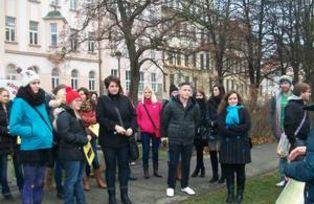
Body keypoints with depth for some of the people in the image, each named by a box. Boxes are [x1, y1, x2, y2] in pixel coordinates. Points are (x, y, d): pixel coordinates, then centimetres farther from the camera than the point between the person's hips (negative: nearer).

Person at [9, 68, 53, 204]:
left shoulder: (41, 101, 9)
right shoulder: (20, 102, -10)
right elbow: (13, 127, -16)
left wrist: (49, 135, 5)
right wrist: (33, 131, -20)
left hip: (44, 148, 6)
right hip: (30, 150, -6)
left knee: (39, 183, 17)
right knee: (30, 184, 5)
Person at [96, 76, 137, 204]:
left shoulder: (125, 100, 7)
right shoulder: (102, 100, -2)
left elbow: (133, 115, 6)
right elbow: (100, 117, -12)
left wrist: (132, 128, -12)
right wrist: (115, 126, -21)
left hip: (124, 139, 3)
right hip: (109, 139, -3)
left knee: (124, 165, 9)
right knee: (111, 167, 6)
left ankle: (124, 193, 21)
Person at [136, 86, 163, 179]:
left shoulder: (158, 104, 2)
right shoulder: (140, 104, 3)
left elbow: (162, 117, 3)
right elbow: (138, 118, 5)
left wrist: (159, 127, -6)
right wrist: (141, 126, -7)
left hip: (156, 131, 1)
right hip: (144, 131, -1)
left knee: (155, 151, 9)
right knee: (146, 151, 3)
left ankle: (156, 170, 20)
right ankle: (146, 171, 12)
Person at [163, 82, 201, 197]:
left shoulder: (195, 105, -1)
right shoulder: (171, 104, -9)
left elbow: (197, 120, 13)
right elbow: (165, 120, 1)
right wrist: (168, 133, 8)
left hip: (189, 139, 3)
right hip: (174, 139, -3)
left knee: (186, 163, 12)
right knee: (173, 163, 3)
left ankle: (185, 186, 26)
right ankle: (171, 186, 17)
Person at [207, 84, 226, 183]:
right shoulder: (210, 102, 12)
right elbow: (208, 115, 13)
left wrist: (215, 123, -11)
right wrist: (210, 122, -4)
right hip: (212, 131, 5)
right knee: (212, 153, 7)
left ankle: (223, 176, 12)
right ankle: (215, 175, 18)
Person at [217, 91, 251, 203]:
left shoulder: (243, 111, 5)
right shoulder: (223, 112, 8)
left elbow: (247, 126, -10)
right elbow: (221, 128, -7)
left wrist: (230, 128, -14)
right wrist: (237, 131, -15)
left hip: (241, 144, -1)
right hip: (227, 144, 1)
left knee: (240, 170, 6)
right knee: (228, 171, 4)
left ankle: (240, 193, 19)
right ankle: (230, 193, 15)